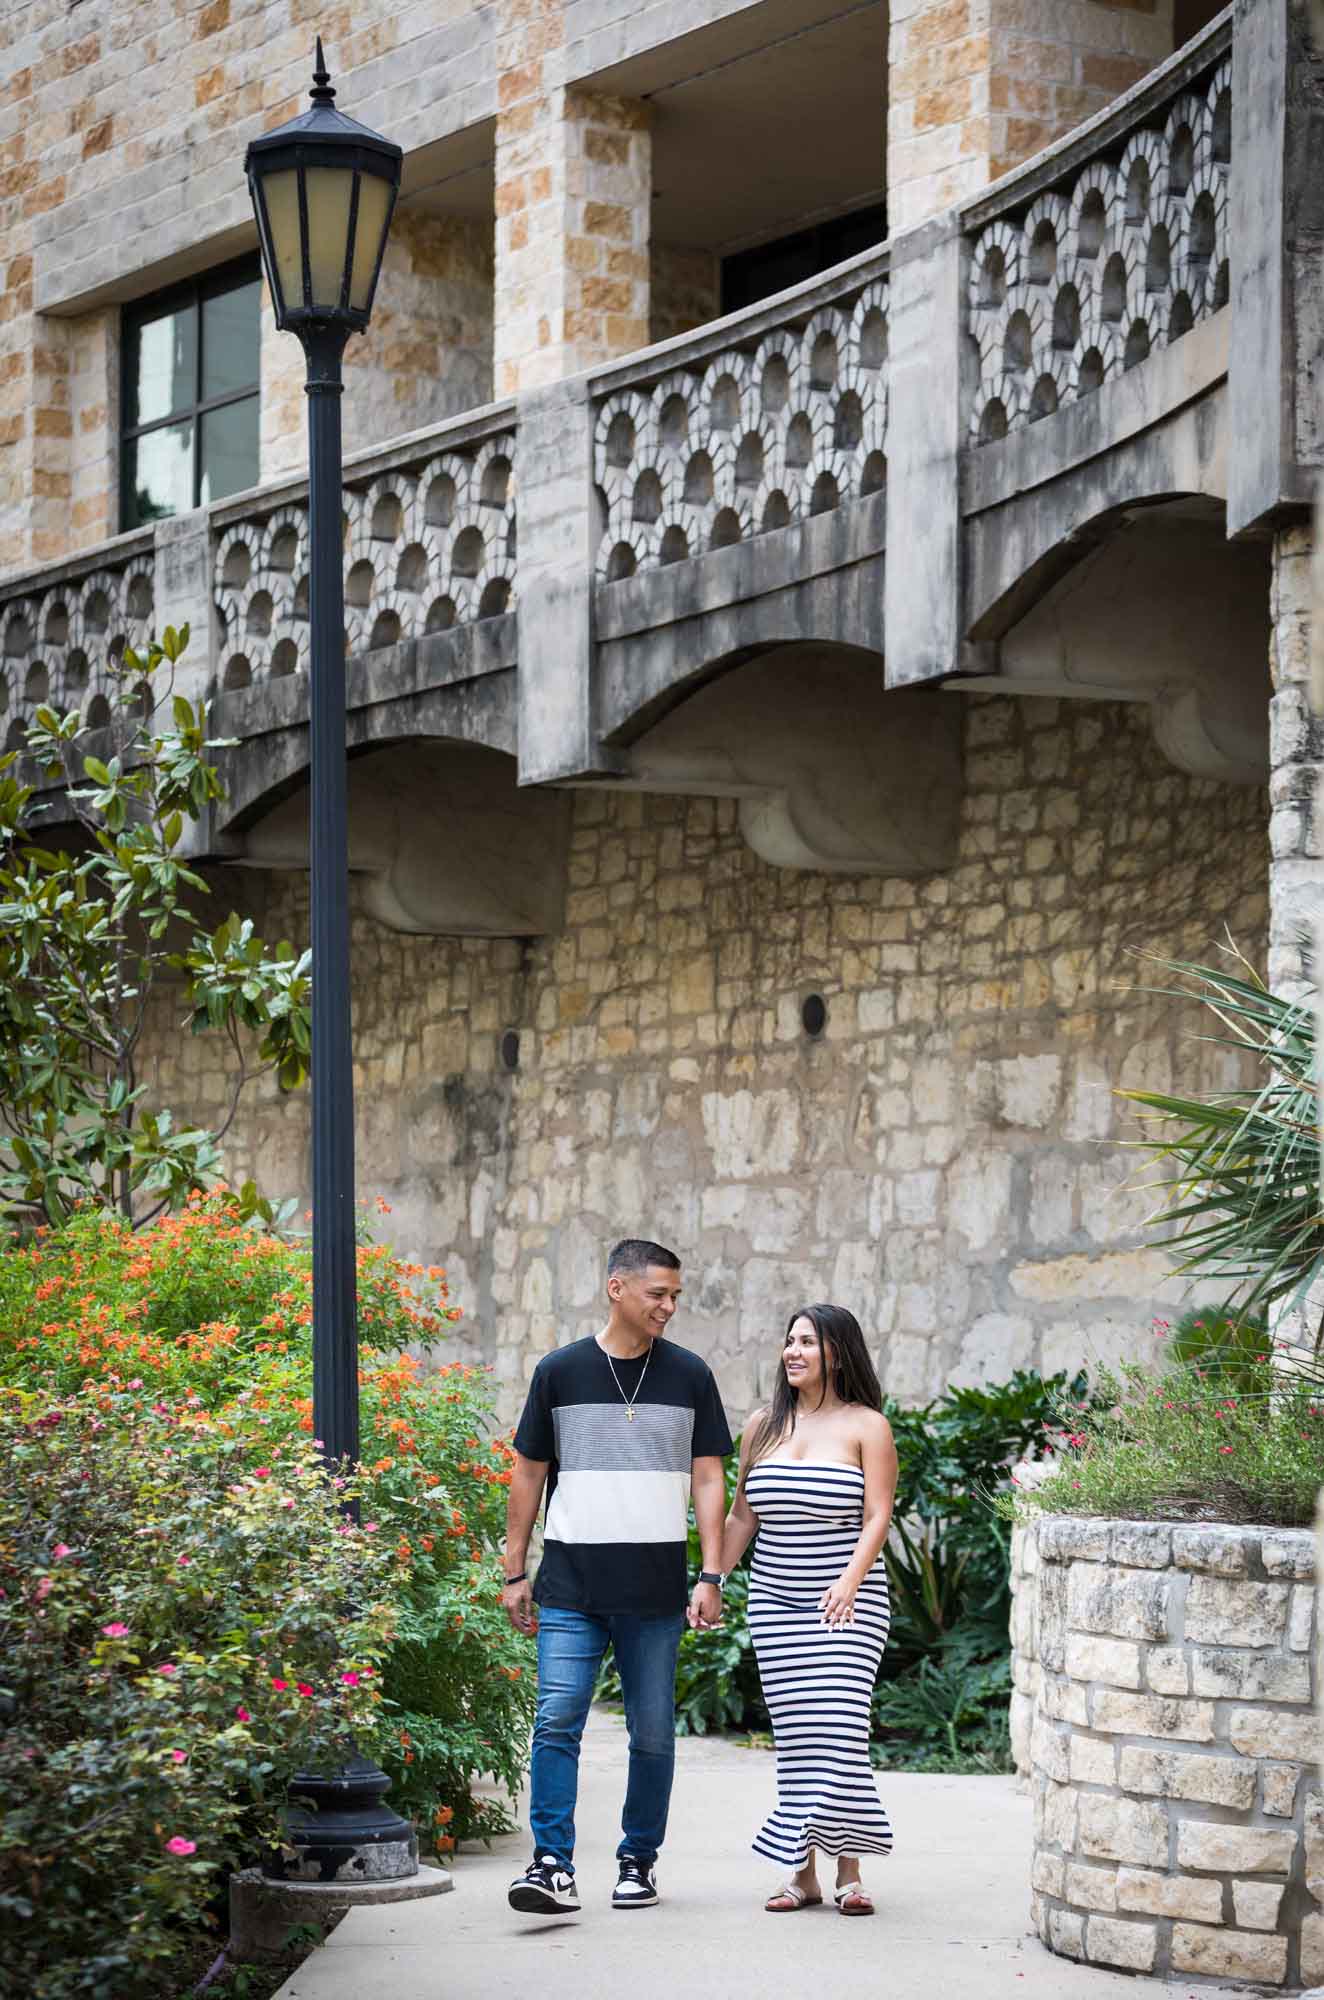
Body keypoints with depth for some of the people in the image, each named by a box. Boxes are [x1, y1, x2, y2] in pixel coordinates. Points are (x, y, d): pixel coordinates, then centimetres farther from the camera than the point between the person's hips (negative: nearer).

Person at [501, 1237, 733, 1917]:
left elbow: (707, 1478, 6)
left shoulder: (689, 1376, 6)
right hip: (570, 1586, -1)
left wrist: (711, 1576, -2)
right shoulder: (560, 1371, 4)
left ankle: (638, 1860, 20)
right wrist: (515, 1573, 7)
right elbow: (529, 1473, 9)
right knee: (557, 1720, -11)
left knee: (652, 1732, 7)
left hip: (656, 1590, 1)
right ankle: (552, 1864, -12)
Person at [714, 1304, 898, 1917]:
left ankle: (848, 1871, -7)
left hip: (846, 1602, -4)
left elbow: (876, 1520, -7)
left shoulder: (867, 1427, 0)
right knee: (793, 1734, 1)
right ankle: (802, 1871, 4)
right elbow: (741, 1518, 17)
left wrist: (850, 1581, -22)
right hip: (775, 1601, 4)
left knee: (838, 1725, -12)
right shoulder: (763, 1426, 12)